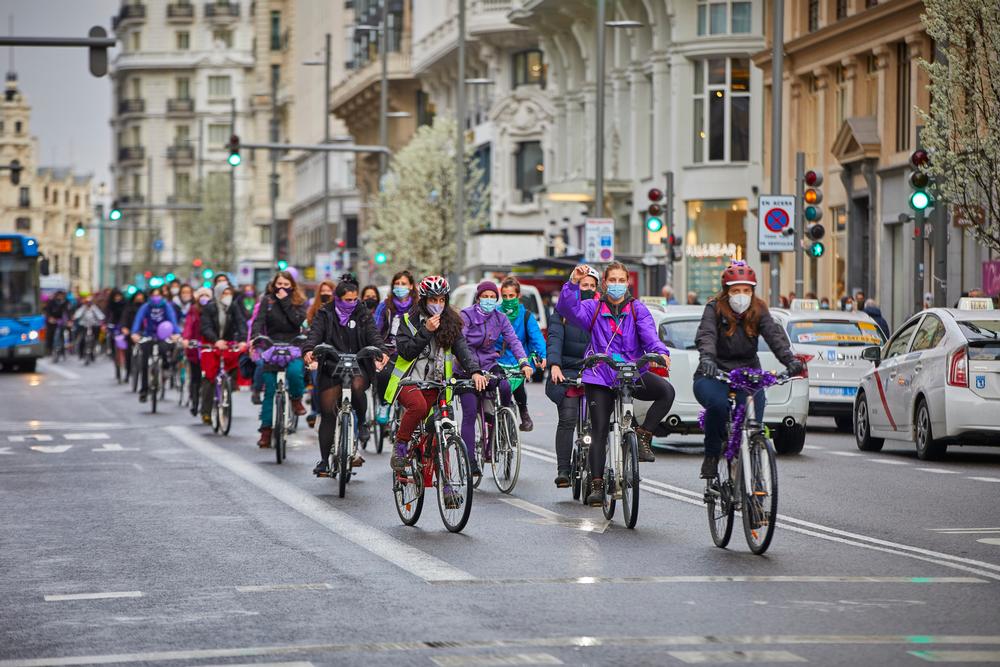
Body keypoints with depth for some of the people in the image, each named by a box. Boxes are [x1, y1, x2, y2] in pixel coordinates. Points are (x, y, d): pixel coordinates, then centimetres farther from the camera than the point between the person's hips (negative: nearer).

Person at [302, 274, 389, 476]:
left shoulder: (362, 314, 7)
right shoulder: (324, 314, 4)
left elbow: (373, 335, -6)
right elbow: (315, 334, -11)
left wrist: (382, 351, -28)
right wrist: (309, 351, -34)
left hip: (357, 366, 0)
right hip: (331, 368, 0)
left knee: (357, 386, -35)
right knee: (328, 414, -1)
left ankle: (361, 424, -8)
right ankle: (324, 461, 8)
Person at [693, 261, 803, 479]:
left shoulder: (758, 310, 3)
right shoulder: (715, 308, -4)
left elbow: (774, 335, -14)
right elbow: (706, 334, -22)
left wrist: (790, 360, -32)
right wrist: (706, 357, -44)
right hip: (715, 375, -2)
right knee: (718, 404, -34)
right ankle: (711, 457, -12)